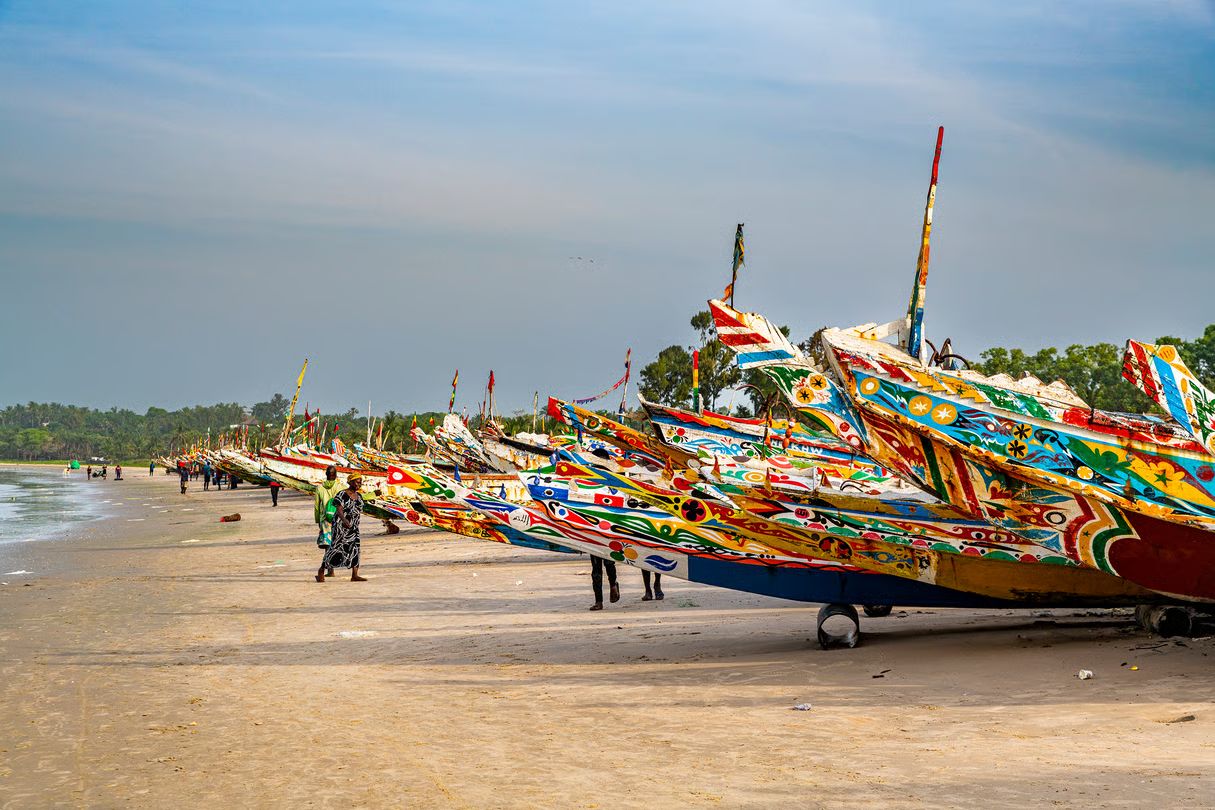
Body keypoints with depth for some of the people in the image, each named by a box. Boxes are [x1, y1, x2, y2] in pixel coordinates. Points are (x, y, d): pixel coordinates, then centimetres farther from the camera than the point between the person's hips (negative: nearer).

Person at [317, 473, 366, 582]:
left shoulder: (359, 496, 13)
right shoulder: (342, 494, -10)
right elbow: (339, 510, -20)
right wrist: (344, 520, -37)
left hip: (353, 527, 7)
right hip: (341, 525, -7)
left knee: (355, 548, -2)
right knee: (336, 547, -8)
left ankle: (354, 575, -4)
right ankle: (321, 570, 4)